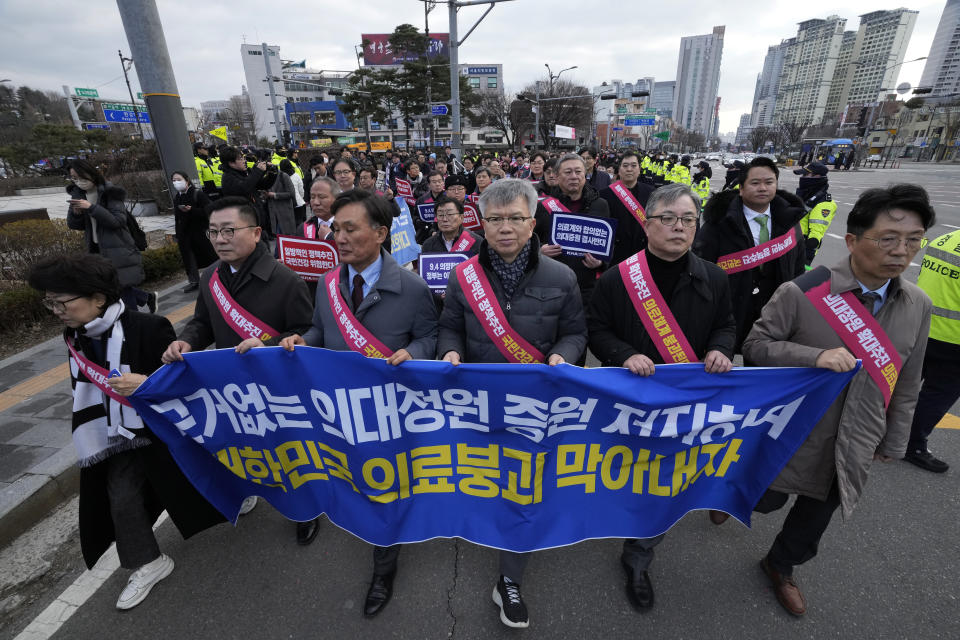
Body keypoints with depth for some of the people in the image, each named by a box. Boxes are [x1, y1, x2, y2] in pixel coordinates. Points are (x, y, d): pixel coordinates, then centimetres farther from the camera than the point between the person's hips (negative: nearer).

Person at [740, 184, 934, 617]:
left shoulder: (918, 307, -3)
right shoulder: (801, 292, -21)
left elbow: (905, 383, 6)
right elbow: (756, 345, -15)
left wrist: (893, 443, 12)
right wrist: (815, 356, -30)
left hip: (855, 447, 5)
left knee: (815, 516, 21)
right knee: (765, 500, 15)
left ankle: (781, 566, 49)